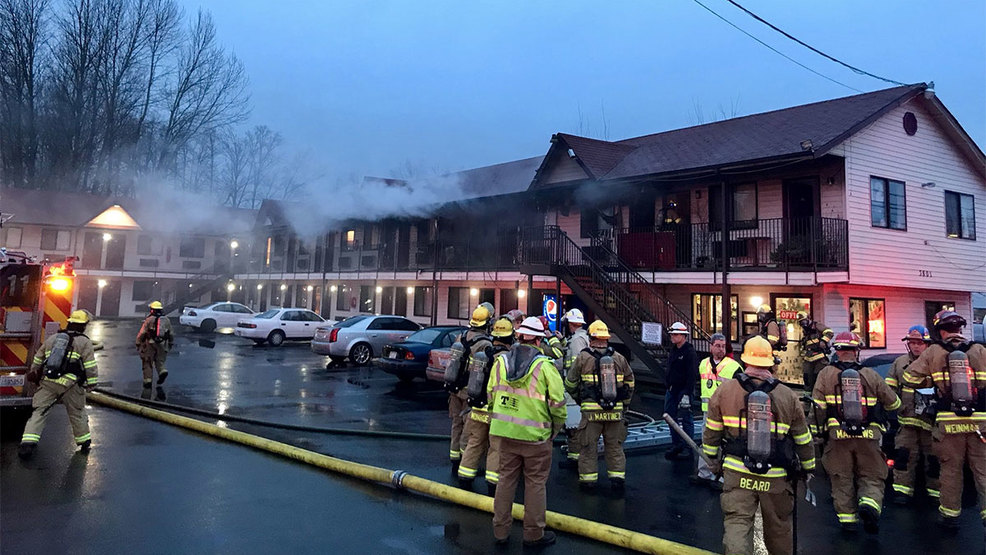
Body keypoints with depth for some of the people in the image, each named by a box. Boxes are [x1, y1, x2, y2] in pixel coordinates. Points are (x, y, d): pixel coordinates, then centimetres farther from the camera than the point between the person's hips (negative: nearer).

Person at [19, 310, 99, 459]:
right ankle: (84, 442, 25)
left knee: (39, 412, 6)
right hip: (70, 384, -3)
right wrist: (91, 383, 1)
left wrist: (33, 376, 38)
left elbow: (37, 359, 26)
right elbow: (90, 366, -5)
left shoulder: (52, 338, 18)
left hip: (47, 381, 3)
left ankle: (28, 443, -6)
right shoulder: (84, 342, 3)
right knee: (77, 413, 12)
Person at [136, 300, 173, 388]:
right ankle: (162, 371, -13)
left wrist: (138, 343, 1)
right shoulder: (166, 320, 9)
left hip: (150, 344, -3)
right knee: (159, 361, 15)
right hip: (162, 344, 3)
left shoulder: (149, 319, -4)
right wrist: (170, 344, 23)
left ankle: (148, 381, 6)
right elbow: (171, 334, 12)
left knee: (148, 363, 8)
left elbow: (142, 333, -7)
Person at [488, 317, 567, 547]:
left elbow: (490, 395, 9)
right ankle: (533, 533, 21)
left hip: (503, 432, 4)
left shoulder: (500, 361, 3)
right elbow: (557, 402, -10)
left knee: (506, 478, 16)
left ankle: (501, 530, 24)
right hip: (534, 435, -4)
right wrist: (556, 428, 6)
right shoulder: (544, 366, -11)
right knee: (535, 483, 10)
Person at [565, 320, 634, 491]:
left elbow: (570, 384, 4)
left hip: (591, 410, -2)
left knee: (588, 446, 9)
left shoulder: (583, 358, -4)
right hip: (615, 411, 3)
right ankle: (617, 477, 15)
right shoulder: (619, 358, 5)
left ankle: (588, 478, 13)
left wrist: (579, 398, 22)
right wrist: (624, 403, 27)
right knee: (615, 446, 14)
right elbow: (630, 383, 14)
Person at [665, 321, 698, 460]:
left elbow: (692, 374, -18)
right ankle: (677, 445, 22)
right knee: (671, 417, 11)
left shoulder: (689, 351, -13)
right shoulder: (673, 350, 14)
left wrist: (687, 393, -21)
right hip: (672, 390, 9)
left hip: (683, 390, -9)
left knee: (685, 419, -5)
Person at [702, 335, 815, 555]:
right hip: (777, 478, 1)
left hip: (736, 474, -1)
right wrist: (808, 467, 25)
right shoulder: (788, 396, 0)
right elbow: (803, 440, 9)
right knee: (779, 529, 18)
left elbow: (711, 433, 6)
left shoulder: (724, 390, -2)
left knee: (736, 523, 0)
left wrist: (712, 461, 21)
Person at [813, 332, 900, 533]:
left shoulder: (826, 374, 2)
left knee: (842, 480, 12)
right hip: (868, 437, 1)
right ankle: (869, 504, -14)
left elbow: (817, 405, -3)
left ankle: (847, 517, 12)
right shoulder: (870, 375, 6)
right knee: (872, 477, 11)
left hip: (838, 436, -1)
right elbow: (894, 403, 15)